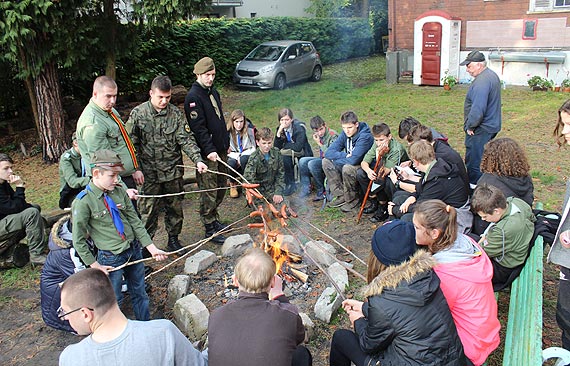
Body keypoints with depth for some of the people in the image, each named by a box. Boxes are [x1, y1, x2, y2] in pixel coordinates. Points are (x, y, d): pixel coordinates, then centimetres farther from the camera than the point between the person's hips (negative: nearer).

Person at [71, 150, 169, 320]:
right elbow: (79, 240, -10)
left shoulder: (119, 191, -2)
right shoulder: (83, 201, -16)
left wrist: (152, 248, -2)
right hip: (111, 258, -5)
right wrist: (95, 266, -9)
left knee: (140, 294, 20)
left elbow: (135, 221, 3)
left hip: (134, 250, 5)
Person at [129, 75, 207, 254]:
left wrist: (197, 159, -20)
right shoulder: (138, 114, -5)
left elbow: (186, 139, -6)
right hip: (149, 173, -2)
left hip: (174, 172, 3)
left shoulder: (176, 113, 0)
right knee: (148, 211, 4)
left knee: (175, 208, 14)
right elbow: (132, 144, -4)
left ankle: (173, 240, 33)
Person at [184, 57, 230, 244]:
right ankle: (209, 229, 10)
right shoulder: (193, 97, -14)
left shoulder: (213, 92, 14)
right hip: (207, 153, -9)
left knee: (221, 187, 16)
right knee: (209, 192, -1)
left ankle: (214, 220, 33)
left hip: (220, 150, 9)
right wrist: (209, 150, -26)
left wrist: (226, 143, 20)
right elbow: (198, 127, -20)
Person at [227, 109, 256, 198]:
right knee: (230, 164, -35)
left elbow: (253, 148, -6)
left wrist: (241, 157, -19)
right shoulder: (228, 132, -7)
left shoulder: (249, 130, -5)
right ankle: (232, 185, -5)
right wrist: (236, 157, -22)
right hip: (233, 157, 0)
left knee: (245, 159, -37)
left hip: (246, 156, 0)